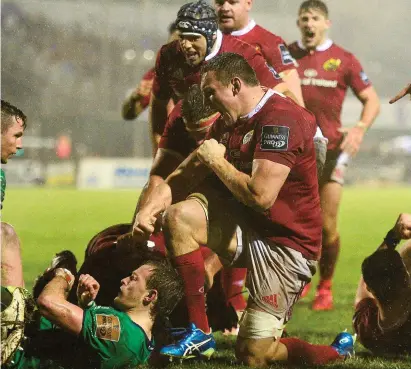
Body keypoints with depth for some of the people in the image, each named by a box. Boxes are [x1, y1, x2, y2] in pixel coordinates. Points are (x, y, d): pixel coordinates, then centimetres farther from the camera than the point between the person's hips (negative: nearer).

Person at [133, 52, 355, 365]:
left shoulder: (281, 119, -21)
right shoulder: (228, 123, 8)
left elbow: (261, 196, -29)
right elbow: (185, 176, 8)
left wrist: (216, 161, -14)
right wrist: (148, 209, -9)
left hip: (284, 244, -9)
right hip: (245, 226, 9)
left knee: (253, 356, -9)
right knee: (179, 216, -16)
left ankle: (337, 353, 17)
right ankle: (199, 335, -9)